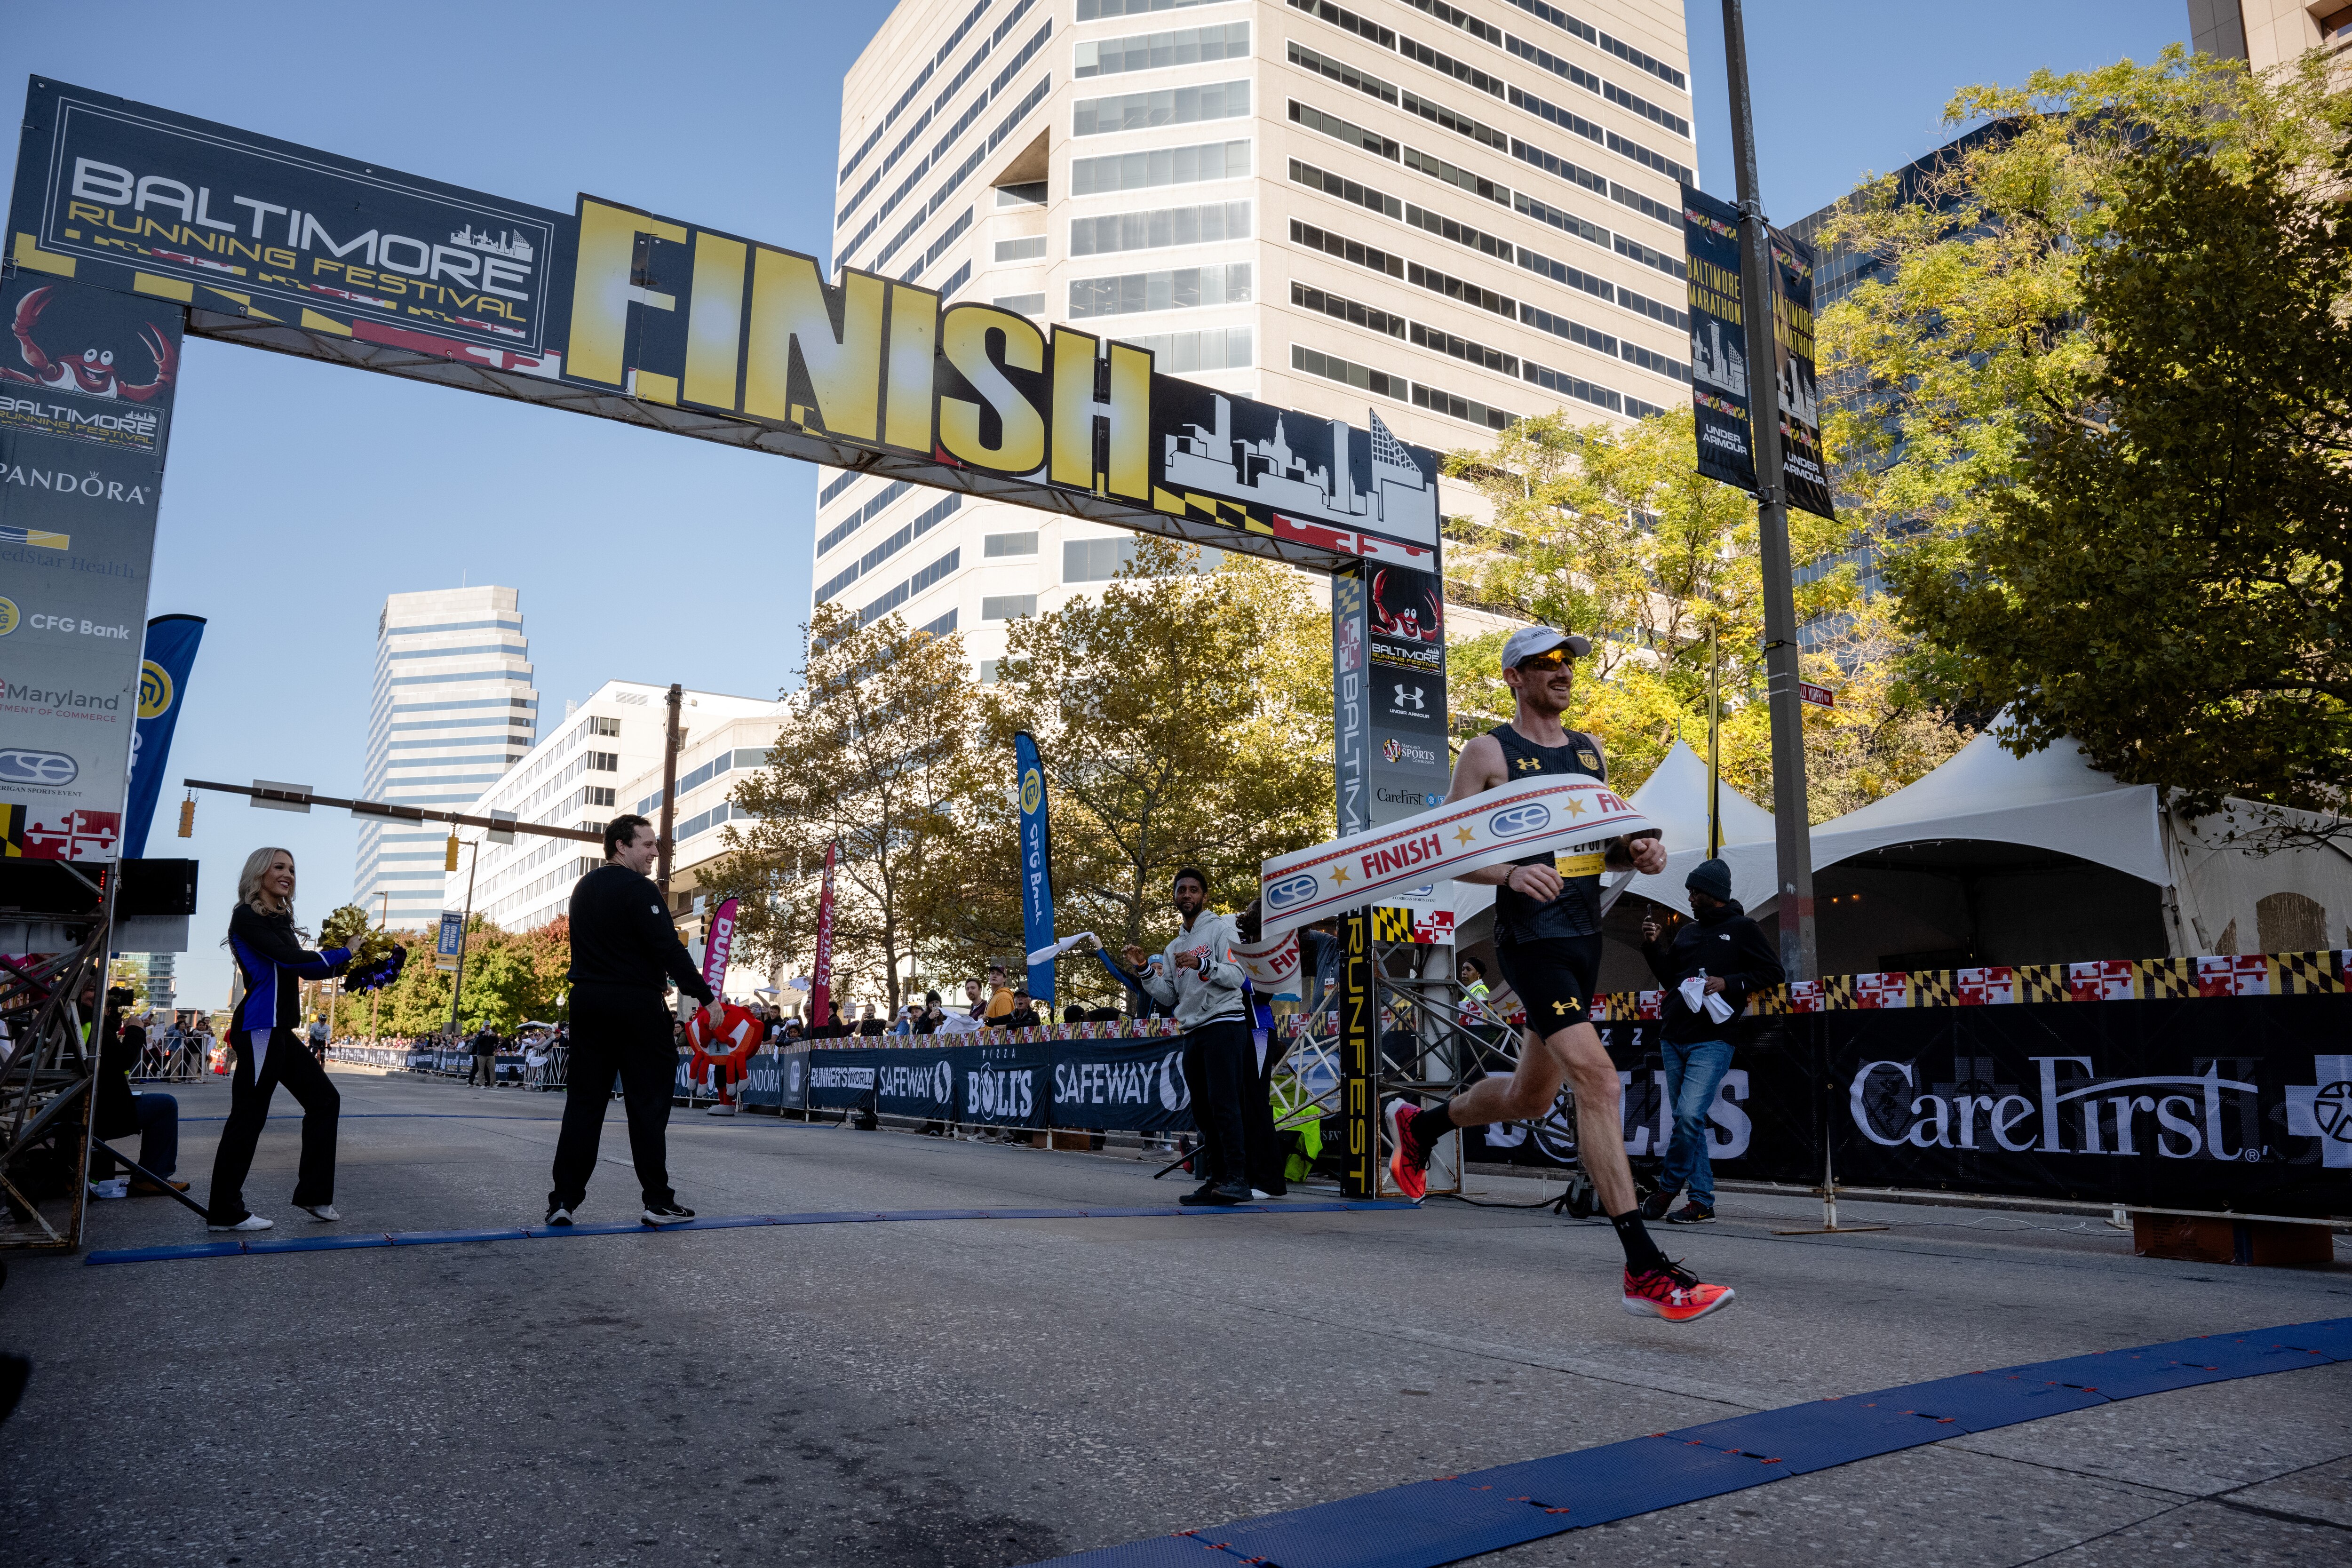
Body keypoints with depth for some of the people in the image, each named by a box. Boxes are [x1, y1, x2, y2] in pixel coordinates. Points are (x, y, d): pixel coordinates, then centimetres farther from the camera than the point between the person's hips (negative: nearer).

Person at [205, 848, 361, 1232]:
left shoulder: (280, 920, 17)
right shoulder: (247, 917, -8)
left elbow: (305, 969, 15)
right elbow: (288, 958, -18)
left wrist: (344, 965, -1)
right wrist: (344, 953, -10)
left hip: (280, 1030, 9)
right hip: (260, 1027, -9)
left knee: (324, 1099, 10)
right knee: (248, 1114, -4)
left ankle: (313, 1195, 16)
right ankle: (224, 1211, 5)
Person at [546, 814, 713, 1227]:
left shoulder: (583, 889, 15)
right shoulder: (639, 890, -11)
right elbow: (670, 949, -18)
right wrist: (705, 998, -14)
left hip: (588, 1003, 7)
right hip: (636, 1005, -7)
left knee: (583, 1101, 9)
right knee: (648, 1102, -1)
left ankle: (564, 1200, 8)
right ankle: (657, 1201, 2)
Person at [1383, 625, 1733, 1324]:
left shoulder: (1589, 752, 15)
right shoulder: (1489, 753, -4)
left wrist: (1638, 852, 1)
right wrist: (1510, 873, -24)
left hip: (1585, 937, 8)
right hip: (1530, 940, -8)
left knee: (1531, 1097, 17)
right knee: (1597, 1080, -20)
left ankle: (1418, 1125, 45)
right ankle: (1646, 1272, -17)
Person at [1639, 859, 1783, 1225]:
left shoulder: (1743, 929, 2)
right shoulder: (1687, 931, 19)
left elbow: (1774, 973, -2)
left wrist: (1729, 983, -12)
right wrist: (1653, 946, 8)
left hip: (1712, 1040, -7)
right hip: (1674, 1037, 7)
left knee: (1689, 1116, -17)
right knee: (1687, 1121, 7)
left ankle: (1669, 1187, 1)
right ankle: (1702, 1202, 14)